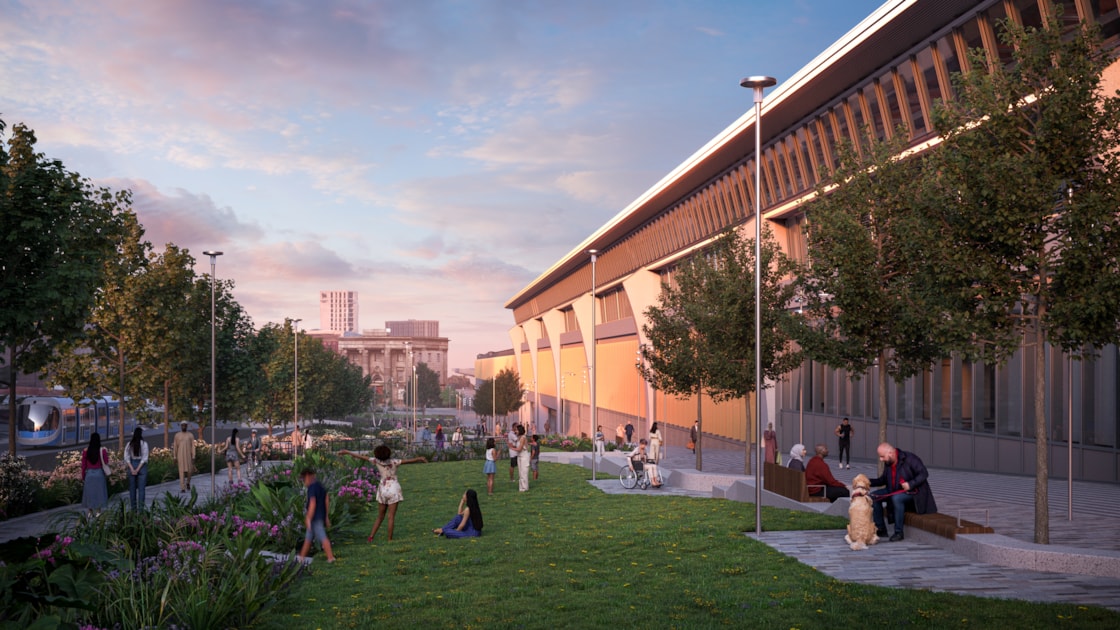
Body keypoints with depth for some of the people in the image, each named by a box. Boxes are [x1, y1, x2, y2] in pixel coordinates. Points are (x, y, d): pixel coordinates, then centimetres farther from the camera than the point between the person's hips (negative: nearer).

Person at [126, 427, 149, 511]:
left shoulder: (129, 444, 1)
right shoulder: (144, 443, -8)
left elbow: (126, 457, -2)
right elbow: (144, 458, -12)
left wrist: (132, 469, -5)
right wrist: (138, 469, -10)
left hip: (132, 465, 3)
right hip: (142, 466, -3)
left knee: (132, 488, 11)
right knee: (141, 488, 2)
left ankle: (133, 508, 15)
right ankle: (141, 508, 1)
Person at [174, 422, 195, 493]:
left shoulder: (191, 435, 2)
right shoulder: (177, 435, 2)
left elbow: (193, 447, -1)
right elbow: (175, 447, 5)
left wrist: (193, 458, -7)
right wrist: (175, 458, 3)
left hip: (189, 455, 1)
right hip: (180, 456, -1)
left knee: (189, 471, 1)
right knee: (182, 471, -7)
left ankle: (188, 482, 33)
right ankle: (183, 488, -5)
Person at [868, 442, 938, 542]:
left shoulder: (910, 459, -18)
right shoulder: (888, 463, 4)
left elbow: (924, 473, -19)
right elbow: (883, 480, 14)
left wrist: (910, 484, -31)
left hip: (913, 492, -8)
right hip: (894, 491, 8)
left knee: (896, 498, -37)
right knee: (874, 496, -6)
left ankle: (899, 532, -26)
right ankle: (881, 529, 1)